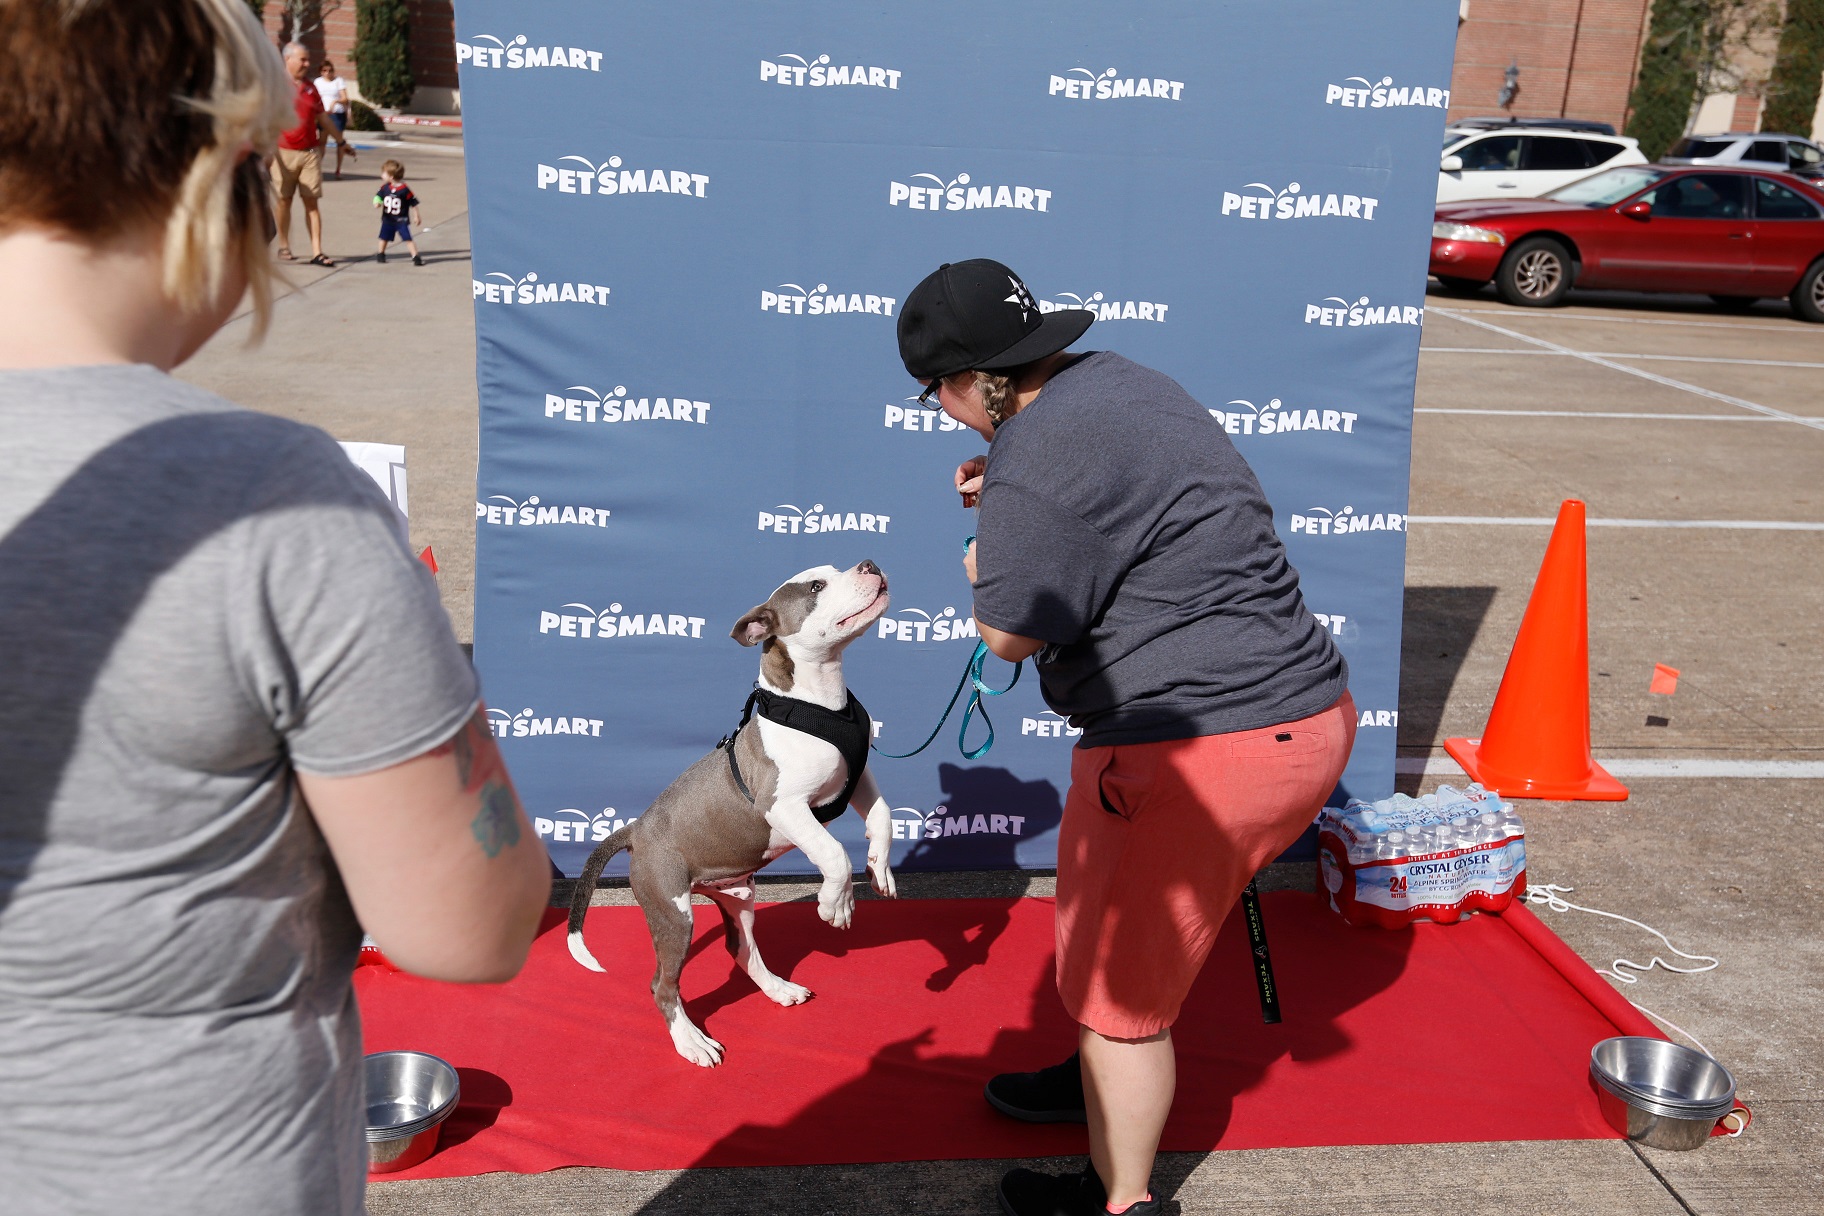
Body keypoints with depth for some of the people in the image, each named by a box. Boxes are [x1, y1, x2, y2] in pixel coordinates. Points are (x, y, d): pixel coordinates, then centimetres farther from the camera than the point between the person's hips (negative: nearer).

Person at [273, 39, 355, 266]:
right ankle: (284, 247, 17)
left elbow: (323, 118, 23)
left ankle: (317, 252, -4)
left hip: (310, 152, 4)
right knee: (284, 200, 6)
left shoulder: (310, 87, 13)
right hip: (285, 153, -4)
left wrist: (341, 142, 27)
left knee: (312, 201, -1)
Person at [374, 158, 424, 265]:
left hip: (401, 220, -5)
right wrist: (377, 203, -14)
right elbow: (378, 197, 8)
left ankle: (416, 257, -7)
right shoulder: (385, 187, -3)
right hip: (387, 219, 5)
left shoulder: (405, 189, -17)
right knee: (384, 237, 16)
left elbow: (414, 203, -10)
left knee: (408, 239, -10)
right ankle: (381, 255, 34)